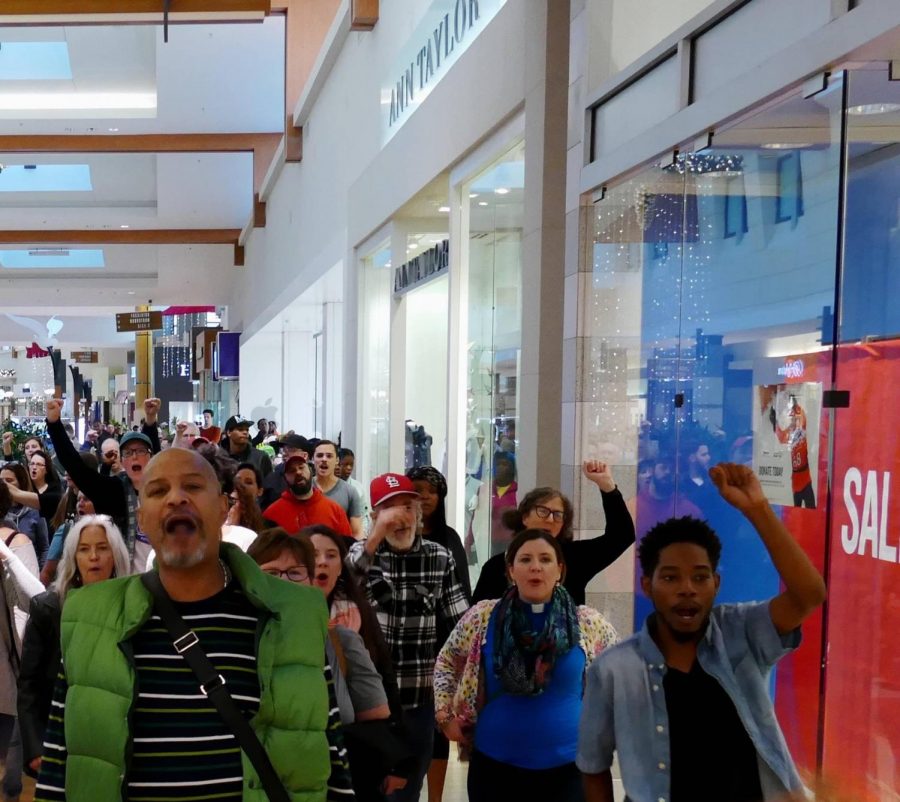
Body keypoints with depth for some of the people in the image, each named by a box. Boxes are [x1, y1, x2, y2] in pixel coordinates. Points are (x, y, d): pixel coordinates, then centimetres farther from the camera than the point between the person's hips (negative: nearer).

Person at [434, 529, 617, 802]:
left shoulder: (588, 624, -2)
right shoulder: (483, 617, -2)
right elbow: (446, 662, 12)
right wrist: (445, 715, 5)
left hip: (566, 768, 0)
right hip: (493, 765, 0)